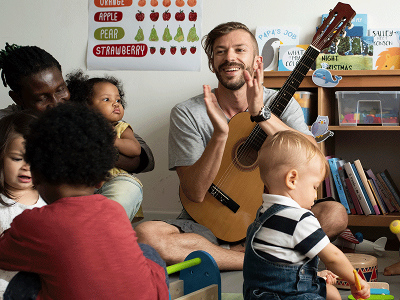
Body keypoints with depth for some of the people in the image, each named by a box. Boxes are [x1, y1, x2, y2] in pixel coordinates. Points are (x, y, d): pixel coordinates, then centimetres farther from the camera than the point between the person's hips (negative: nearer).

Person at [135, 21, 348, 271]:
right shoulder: (187, 114, -4)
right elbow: (195, 193, -14)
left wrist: (261, 113, -27)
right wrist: (220, 133, -28)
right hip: (209, 221, 0)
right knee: (145, 235, -31)